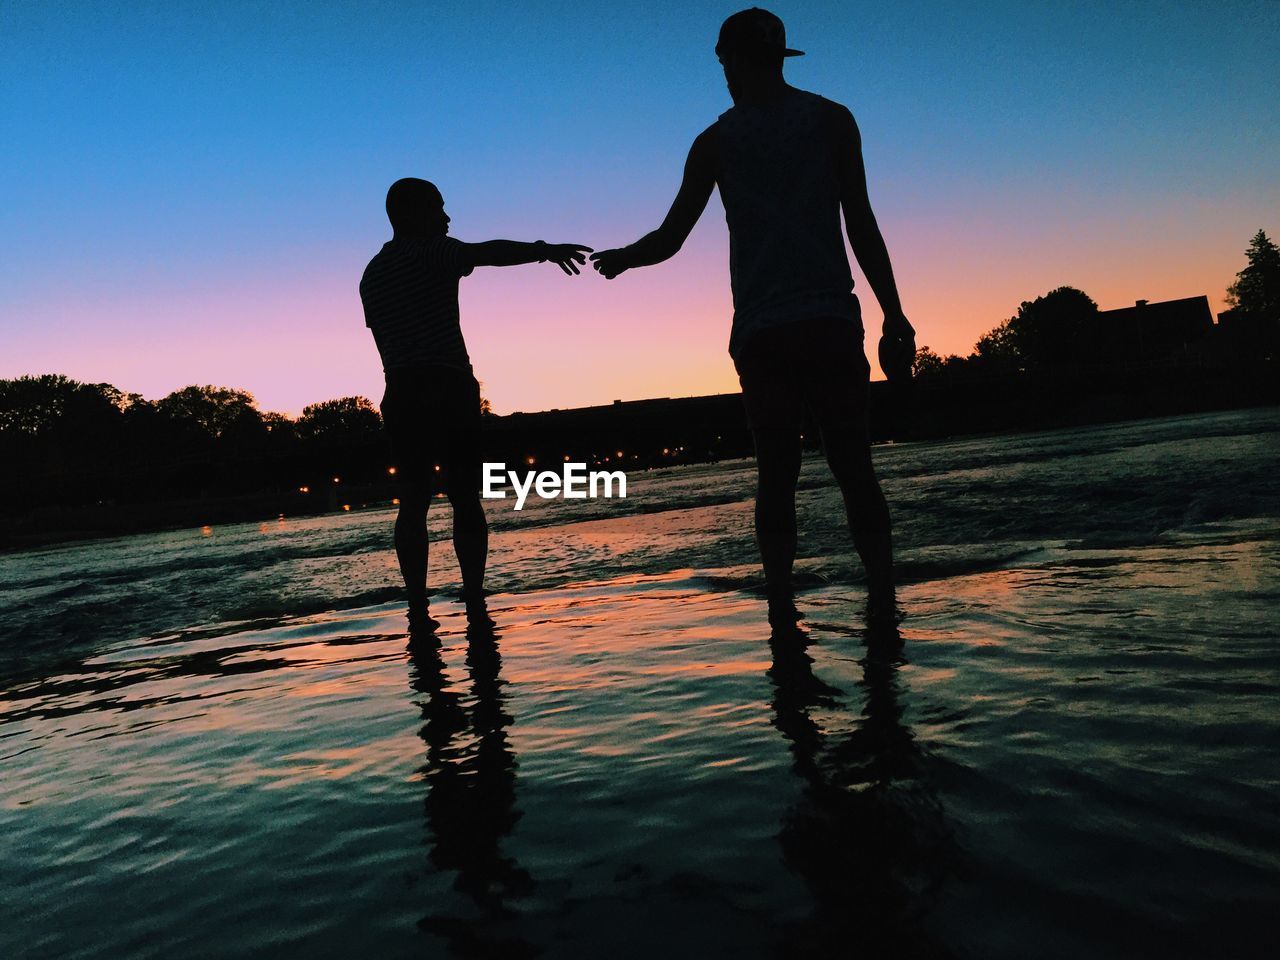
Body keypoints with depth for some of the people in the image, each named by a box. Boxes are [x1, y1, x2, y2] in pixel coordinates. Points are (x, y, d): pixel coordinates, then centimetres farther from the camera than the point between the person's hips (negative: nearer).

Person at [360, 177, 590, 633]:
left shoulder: (372, 274, 20)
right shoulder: (434, 253, 0)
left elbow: (384, 340, 20)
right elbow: (487, 251, -19)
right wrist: (544, 250, -32)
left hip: (402, 394, 5)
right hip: (449, 387, -5)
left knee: (413, 501, 2)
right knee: (465, 497, 1)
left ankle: (418, 609, -4)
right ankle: (475, 604, 0)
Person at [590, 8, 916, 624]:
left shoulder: (716, 141, 8)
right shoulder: (832, 120, 8)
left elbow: (669, 240, 9)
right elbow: (862, 227, 2)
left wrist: (617, 259, 29)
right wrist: (894, 318, 4)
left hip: (761, 331, 1)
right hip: (831, 321, 0)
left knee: (776, 475, 6)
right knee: (854, 467, 2)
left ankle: (782, 609, 5)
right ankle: (882, 603, -3)